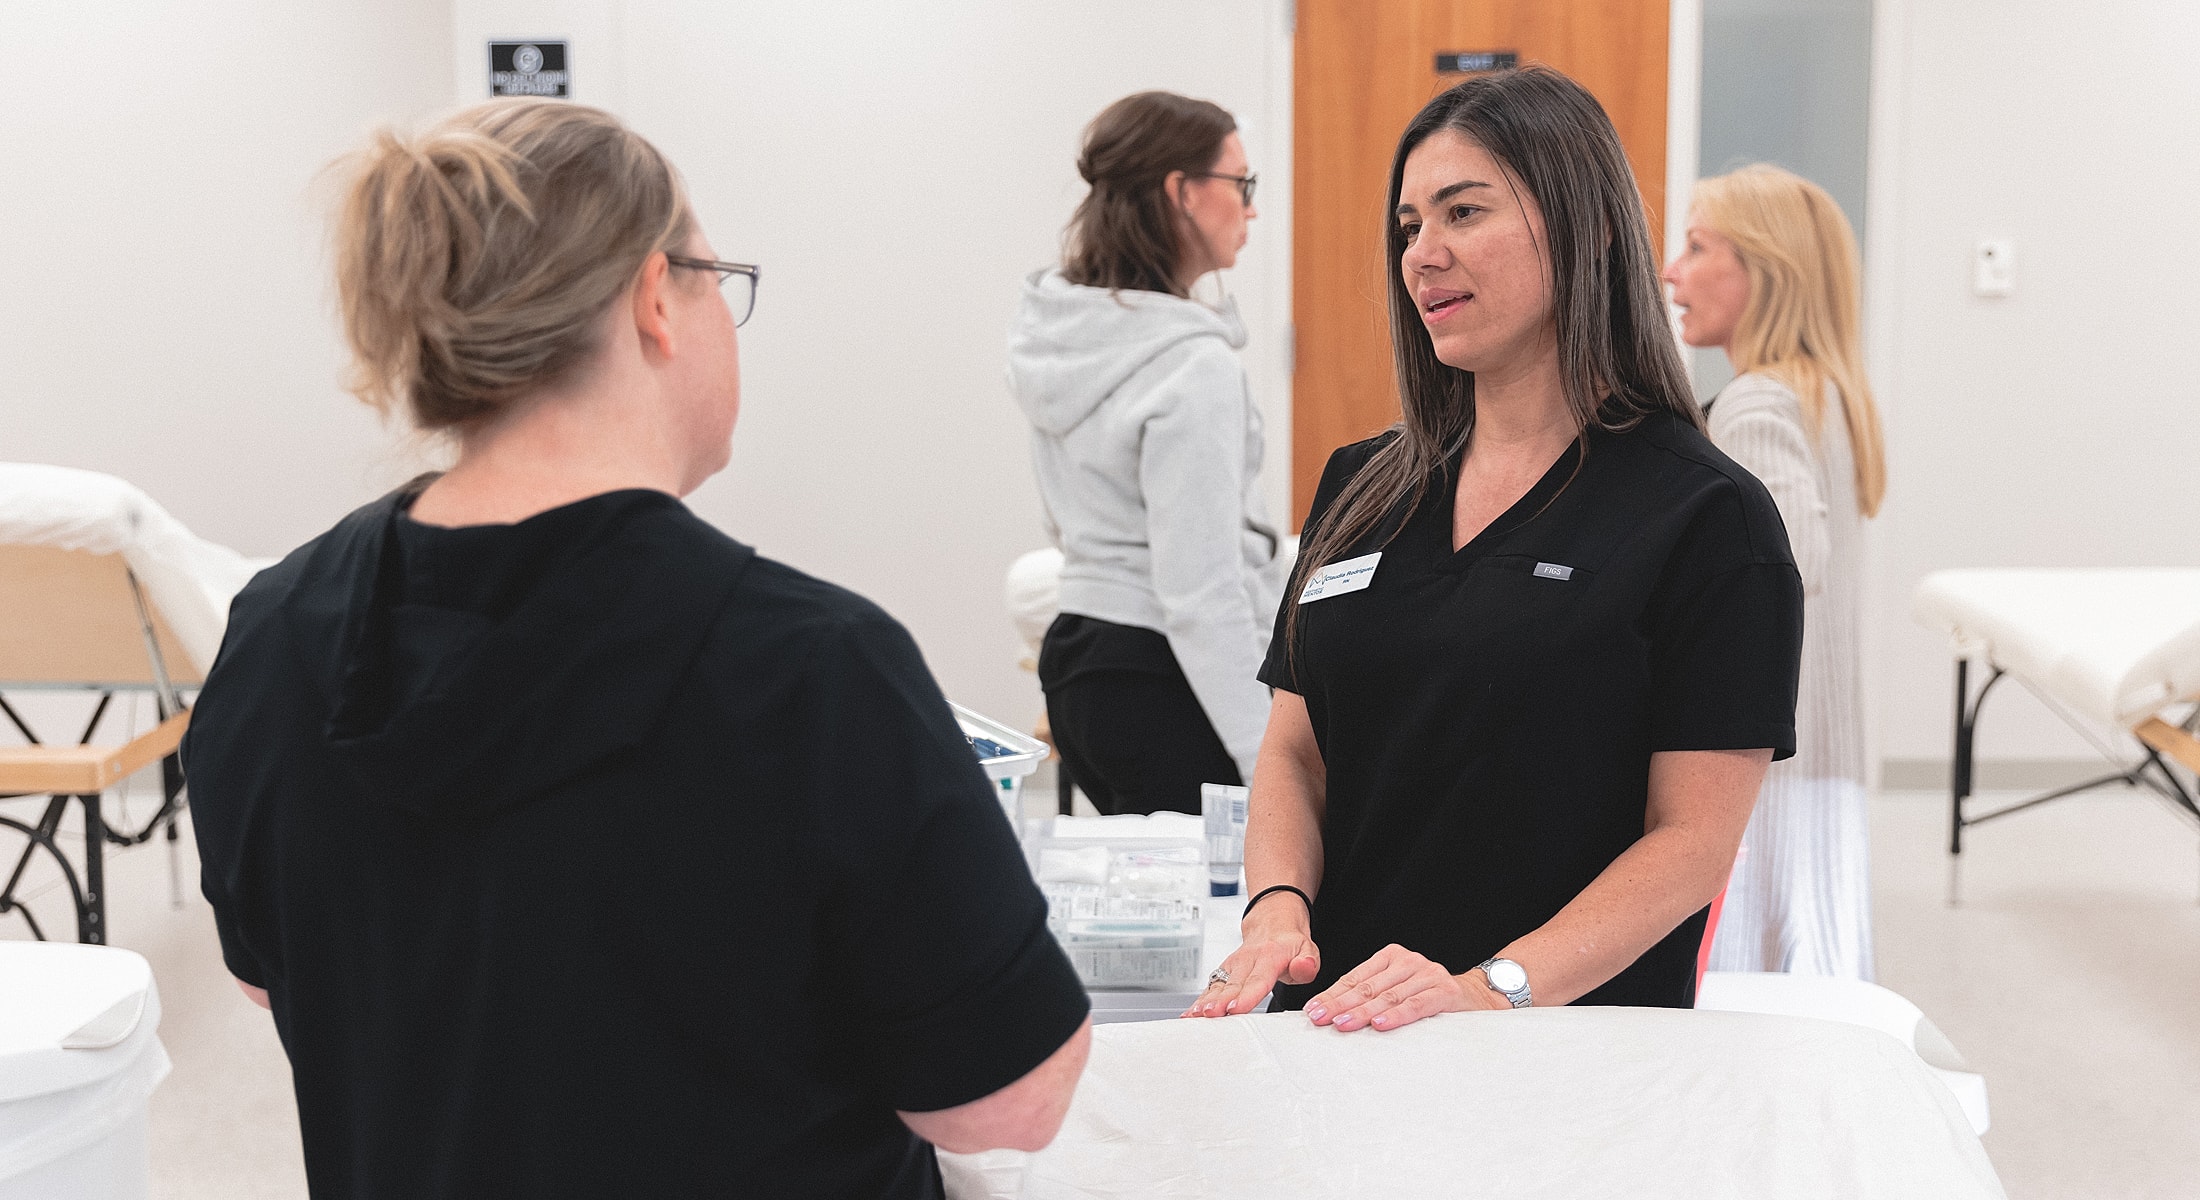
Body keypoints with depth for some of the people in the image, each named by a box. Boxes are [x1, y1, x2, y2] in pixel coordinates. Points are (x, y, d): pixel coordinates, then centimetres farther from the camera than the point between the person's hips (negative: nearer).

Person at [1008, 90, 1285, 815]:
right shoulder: (1191, 363, -19)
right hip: (1166, 678, -9)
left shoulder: (1061, 332, 8)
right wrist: (1269, 759, -18)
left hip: (1076, 648, 9)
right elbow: (1201, 591, -21)